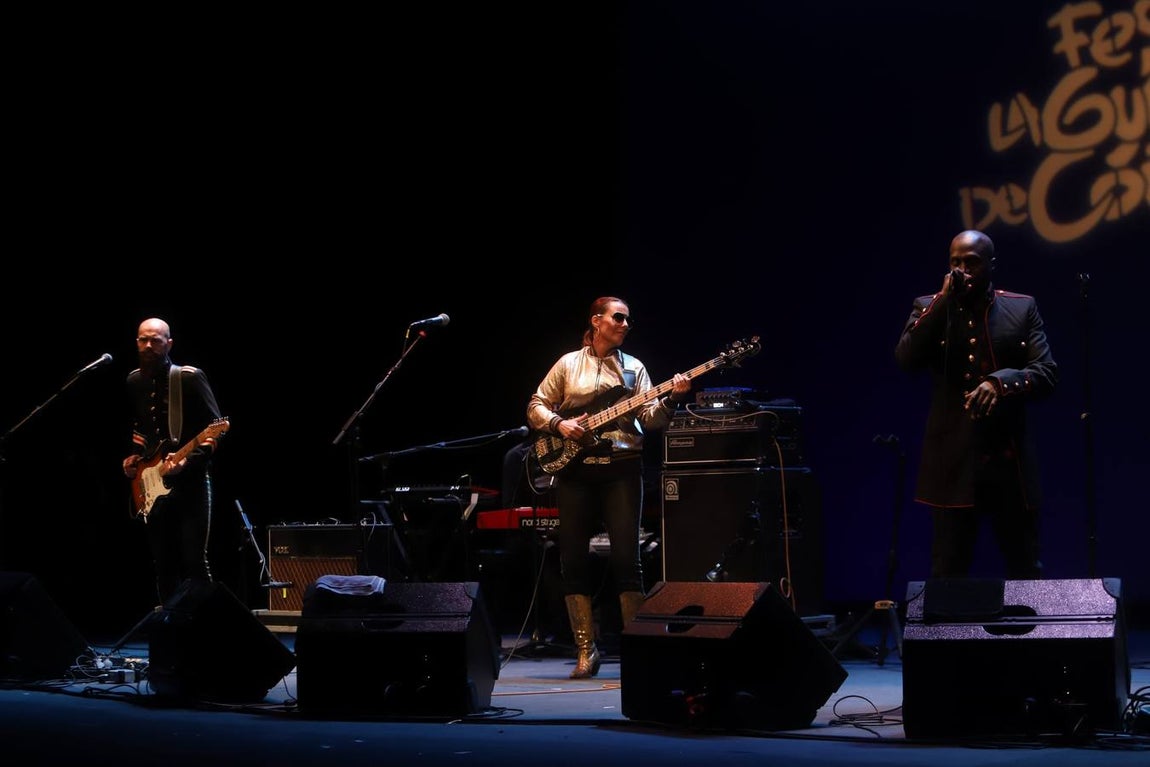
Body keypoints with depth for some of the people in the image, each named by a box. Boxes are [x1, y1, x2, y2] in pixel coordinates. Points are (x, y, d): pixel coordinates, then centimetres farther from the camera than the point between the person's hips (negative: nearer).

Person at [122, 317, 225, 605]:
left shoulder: (190, 378, -7)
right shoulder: (133, 382, 11)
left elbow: (215, 429, -10)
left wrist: (187, 459, -21)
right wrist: (129, 457, 9)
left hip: (190, 481, -6)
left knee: (194, 562, -10)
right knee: (163, 565, 8)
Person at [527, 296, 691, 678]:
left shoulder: (634, 367, 11)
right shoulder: (569, 364, 9)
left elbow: (650, 418, 1)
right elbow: (535, 406, 10)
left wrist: (670, 399, -17)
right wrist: (559, 424, -8)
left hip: (622, 464, 0)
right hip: (574, 465, 1)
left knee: (626, 556, -7)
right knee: (573, 557, 0)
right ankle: (586, 650, 7)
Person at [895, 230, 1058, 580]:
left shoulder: (1023, 308, 5)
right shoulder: (929, 307, 5)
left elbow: (1047, 373, -4)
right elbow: (905, 359, -12)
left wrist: (1002, 381, -23)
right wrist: (944, 299, -15)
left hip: (1010, 460, 1)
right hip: (953, 463, -1)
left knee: (1025, 573, 10)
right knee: (948, 574, 5)